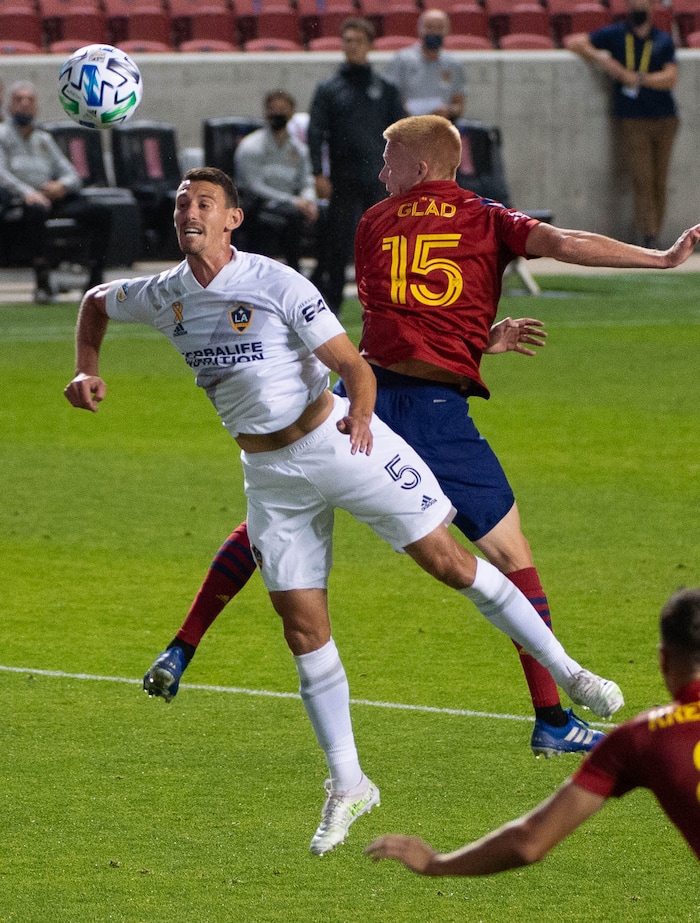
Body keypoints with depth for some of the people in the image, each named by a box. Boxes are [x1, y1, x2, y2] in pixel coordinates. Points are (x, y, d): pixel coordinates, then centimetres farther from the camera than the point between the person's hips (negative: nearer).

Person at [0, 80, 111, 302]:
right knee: (35, 209, -41)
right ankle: (43, 282, -41)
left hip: (55, 199, 6)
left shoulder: (44, 140, 27)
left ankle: (95, 279, -21)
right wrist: (26, 192, -26)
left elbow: (73, 176, 20)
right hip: (20, 201, -6)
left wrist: (62, 185, -5)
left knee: (100, 211, -18)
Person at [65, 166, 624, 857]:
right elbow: (96, 301, 21)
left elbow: (355, 366, -16)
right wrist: (87, 371, 5)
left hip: (336, 441, -4)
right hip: (270, 475, 4)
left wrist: (357, 412, -38)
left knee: (447, 561, -6)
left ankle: (564, 671, 8)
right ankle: (346, 785, 7)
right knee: (303, 628, 0)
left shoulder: (275, 283, -15)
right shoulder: (163, 297, 0)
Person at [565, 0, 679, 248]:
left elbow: (671, 78, -2)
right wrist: (599, 58, -8)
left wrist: (636, 78, -14)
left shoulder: (663, 40, 11)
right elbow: (573, 42, 8)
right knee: (643, 182, -12)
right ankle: (649, 239, -18)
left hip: (665, 119, 2)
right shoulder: (615, 34, 9)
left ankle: (654, 237, 6)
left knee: (660, 184, 0)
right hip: (632, 122, -2)